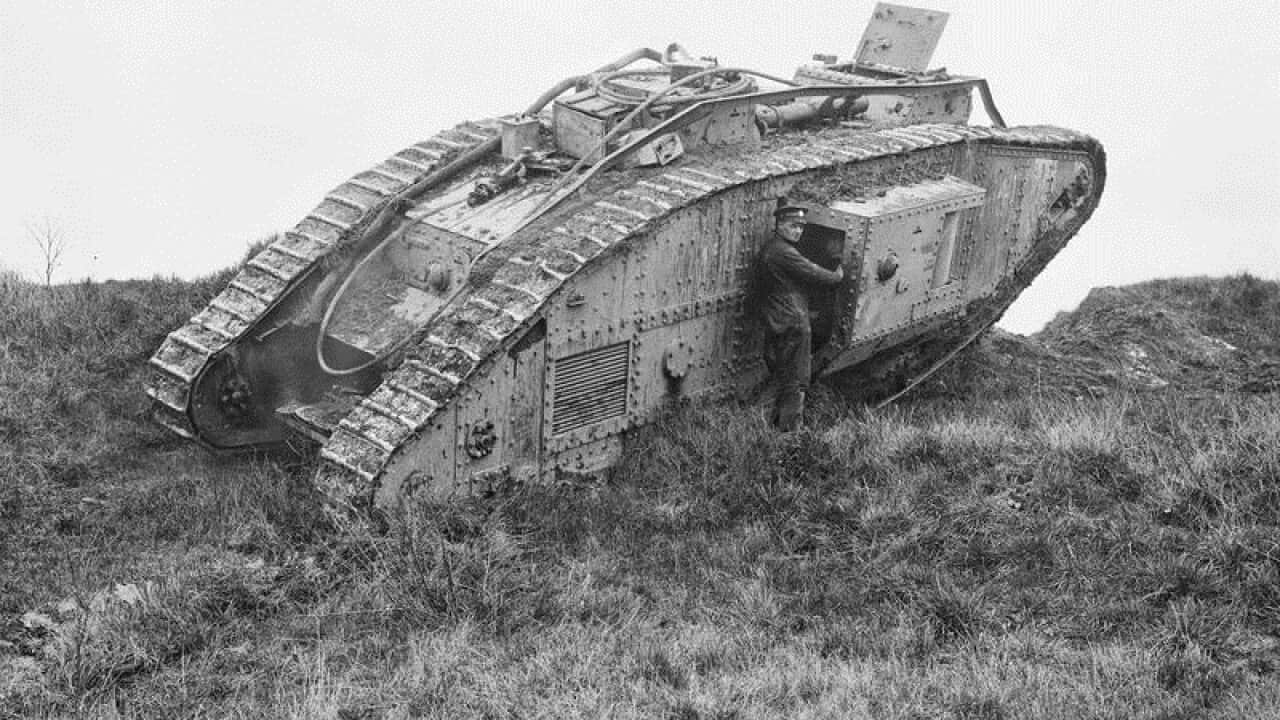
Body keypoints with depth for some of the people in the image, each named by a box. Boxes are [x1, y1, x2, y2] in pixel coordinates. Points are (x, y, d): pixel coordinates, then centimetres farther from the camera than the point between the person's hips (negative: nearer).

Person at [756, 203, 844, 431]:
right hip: (792, 324, -10)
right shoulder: (784, 253, -20)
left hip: (774, 324, 10)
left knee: (781, 378, 20)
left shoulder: (769, 249, 13)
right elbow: (815, 275, -15)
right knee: (796, 383, -2)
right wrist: (837, 275, 3)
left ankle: (778, 424, 29)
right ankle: (789, 429, 2)